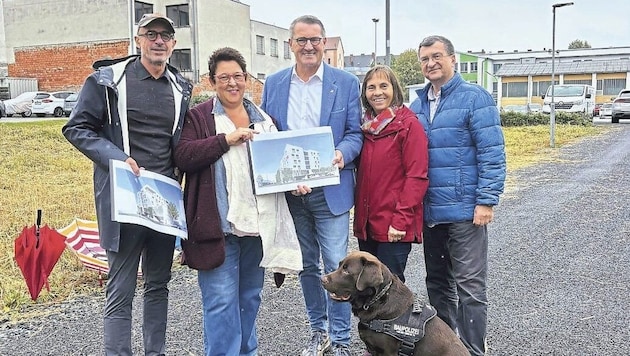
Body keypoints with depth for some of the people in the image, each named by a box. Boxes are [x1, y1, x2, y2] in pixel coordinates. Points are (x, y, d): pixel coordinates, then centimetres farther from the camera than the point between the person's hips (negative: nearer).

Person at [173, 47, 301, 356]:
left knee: (250, 296, 16)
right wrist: (226, 139, -18)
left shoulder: (263, 118, 15)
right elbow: (182, 157, -12)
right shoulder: (199, 116, 1)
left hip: (258, 223, 5)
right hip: (219, 224, -5)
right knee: (221, 301, -4)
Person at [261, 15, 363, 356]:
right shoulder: (273, 83, 7)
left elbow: (355, 133, 0)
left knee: (336, 266, -2)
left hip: (330, 190, -3)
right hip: (289, 191, 3)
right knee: (306, 265, 14)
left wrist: (341, 154, -22)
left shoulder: (346, 82, 1)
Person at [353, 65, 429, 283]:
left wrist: (402, 220, -17)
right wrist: (359, 215, 10)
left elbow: (417, 177, -13)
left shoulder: (408, 124, -8)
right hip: (366, 224, 7)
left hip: (394, 227, -7)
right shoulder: (365, 126, 12)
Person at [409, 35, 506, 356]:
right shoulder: (417, 104, 12)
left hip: (465, 210, -6)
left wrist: (486, 201, -16)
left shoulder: (475, 98, -6)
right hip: (430, 210, 7)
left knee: (469, 286, -1)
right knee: (437, 282, 16)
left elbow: (493, 154, -11)